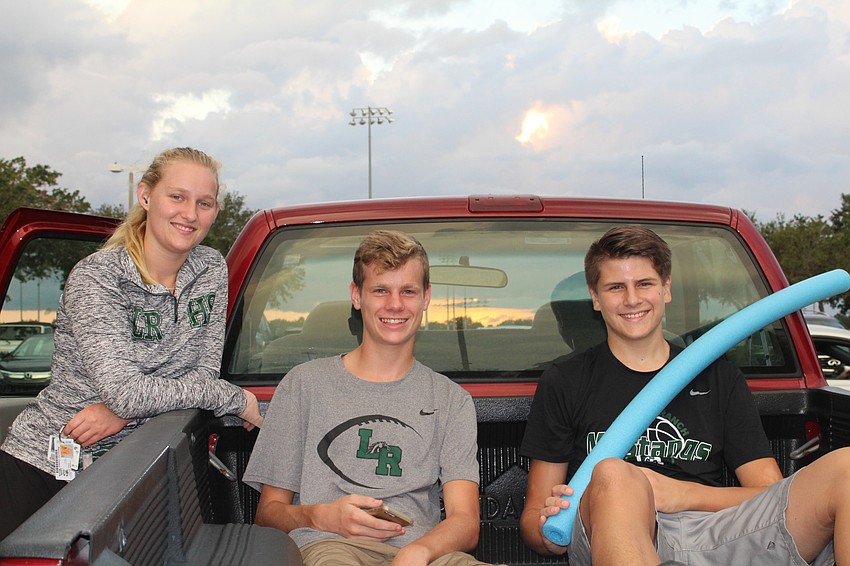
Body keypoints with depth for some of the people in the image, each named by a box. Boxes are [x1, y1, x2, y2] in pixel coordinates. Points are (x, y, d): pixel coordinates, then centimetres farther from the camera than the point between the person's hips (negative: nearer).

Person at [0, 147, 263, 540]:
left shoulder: (211, 270, 0)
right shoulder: (94, 276, -18)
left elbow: (205, 369, -2)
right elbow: (123, 390, -27)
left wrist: (125, 409, -19)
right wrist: (235, 397, -18)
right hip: (45, 462, -4)